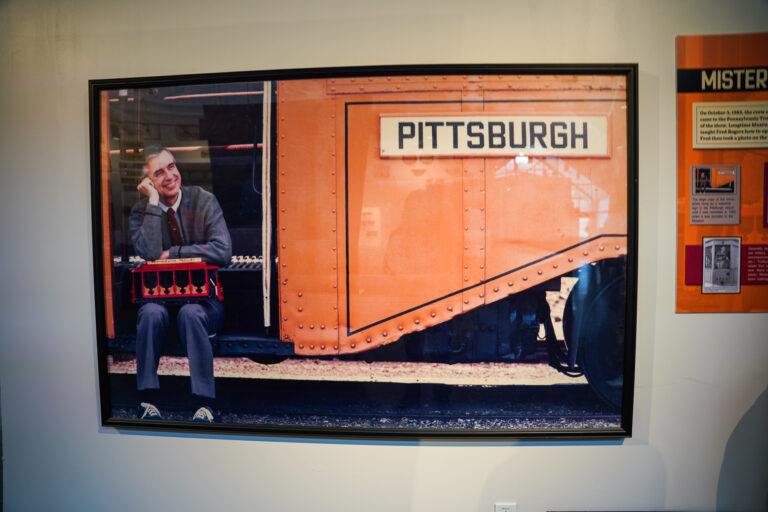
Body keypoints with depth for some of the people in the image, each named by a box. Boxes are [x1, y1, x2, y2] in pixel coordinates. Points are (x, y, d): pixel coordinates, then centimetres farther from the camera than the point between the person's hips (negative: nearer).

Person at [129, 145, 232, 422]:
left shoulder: (204, 201, -2)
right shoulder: (140, 211, 3)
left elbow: (222, 252, -14)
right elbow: (149, 253, -18)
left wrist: (173, 253, -13)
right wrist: (153, 202, -15)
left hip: (203, 298, -1)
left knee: (190, 313, -33)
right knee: (151, 312, -31)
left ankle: (204, 405, -29)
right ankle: (147, 401, -20)